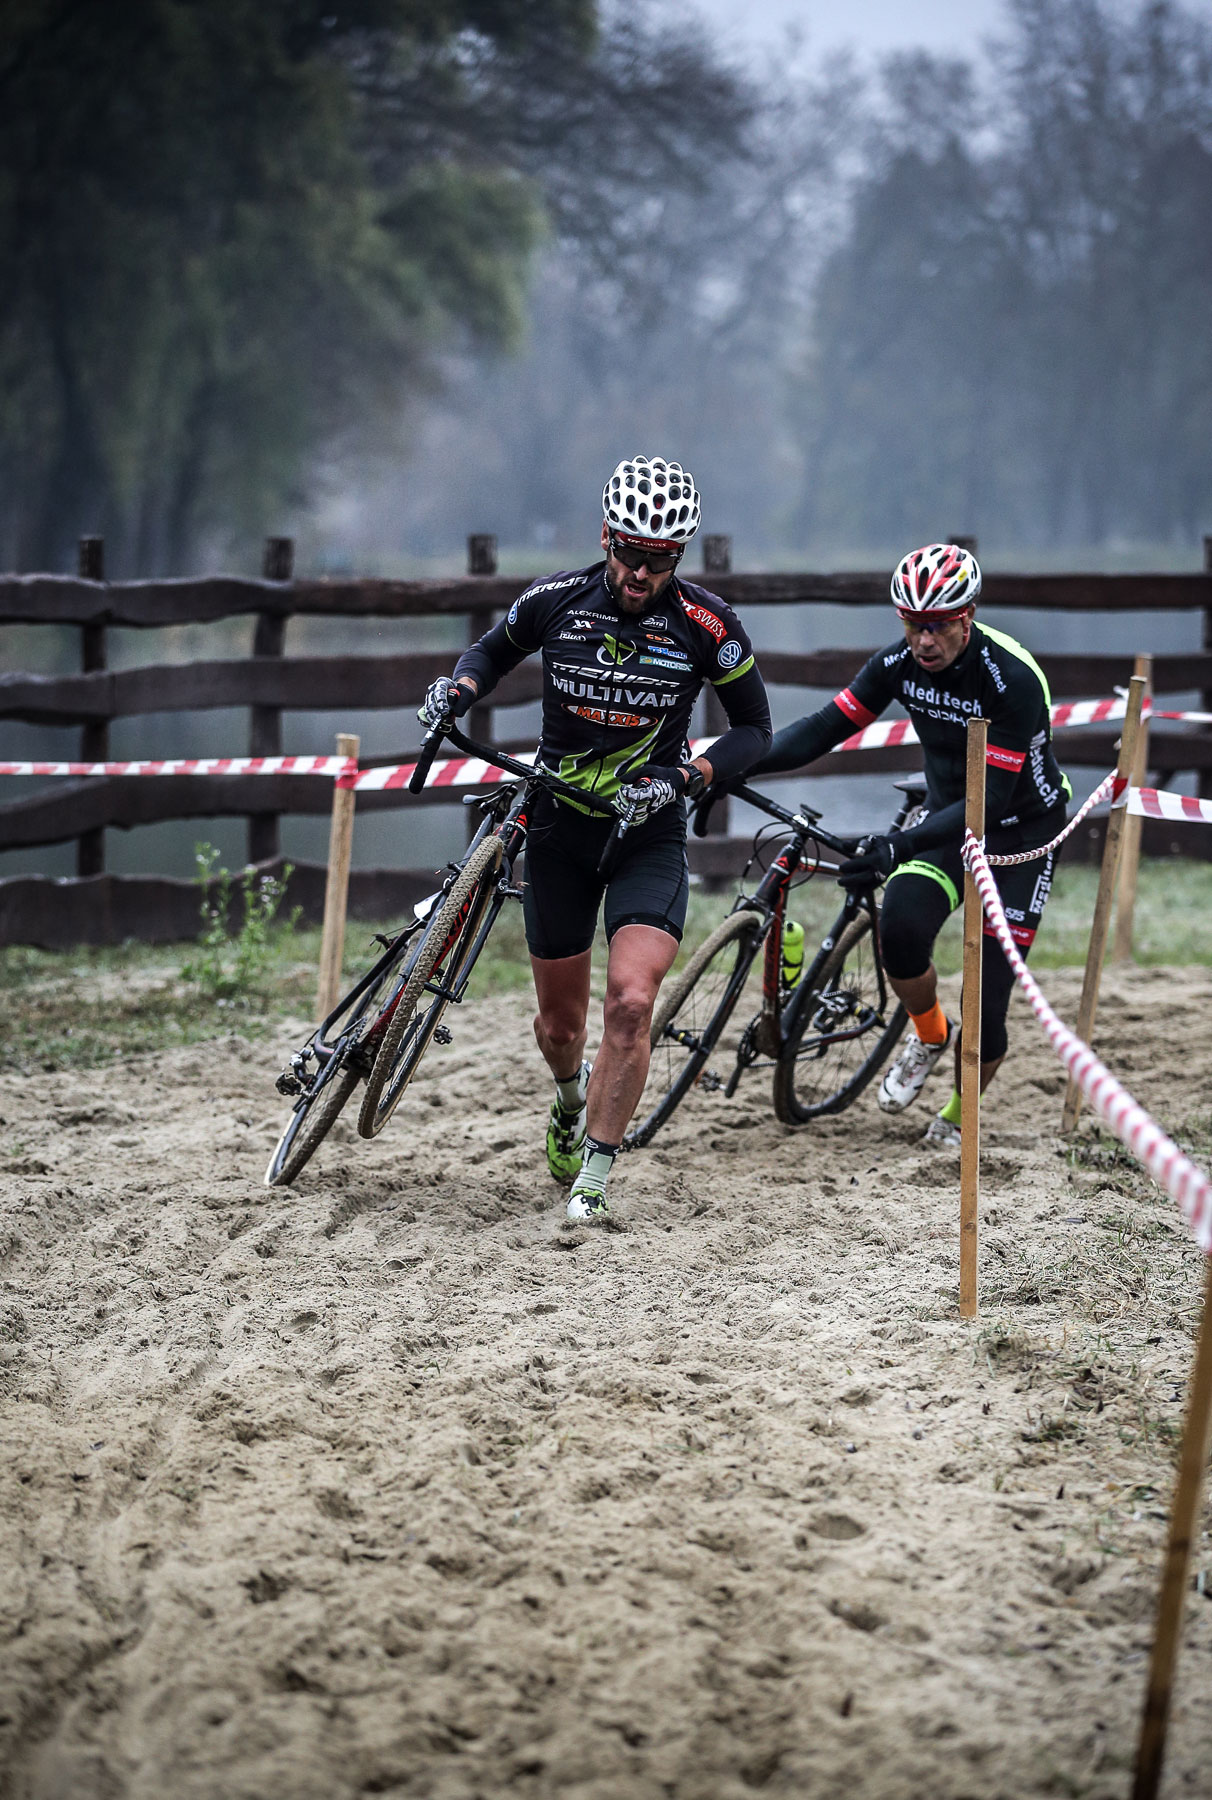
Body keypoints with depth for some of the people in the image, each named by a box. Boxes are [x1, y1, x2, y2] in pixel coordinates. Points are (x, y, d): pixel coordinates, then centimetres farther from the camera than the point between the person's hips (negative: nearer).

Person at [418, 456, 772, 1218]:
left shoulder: (706, 624, -16)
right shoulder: (556, 601, -10)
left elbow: (755, 729, -5)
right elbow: (496, 649, 12)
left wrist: (682, 777, -20)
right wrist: (458, 689, -10)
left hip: (649, 834, -2)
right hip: (560, 830, 2)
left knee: (631, 1003, -23)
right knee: (560, 1024, 12)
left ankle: (594, 1178, -9)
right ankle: (573, 1095, 49)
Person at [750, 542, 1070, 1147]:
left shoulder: (1013, 678, -30)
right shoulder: (898, 664, -13)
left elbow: (990, 800, -32)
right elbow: (825, 728, -11)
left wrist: (898, 846, -42)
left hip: (1020, 830, -4)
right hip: (947, 816, 4)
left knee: (988, 1002, -8)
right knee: (901, 931, -27)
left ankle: (958, 1117, 20)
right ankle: (928, 1034, 5)